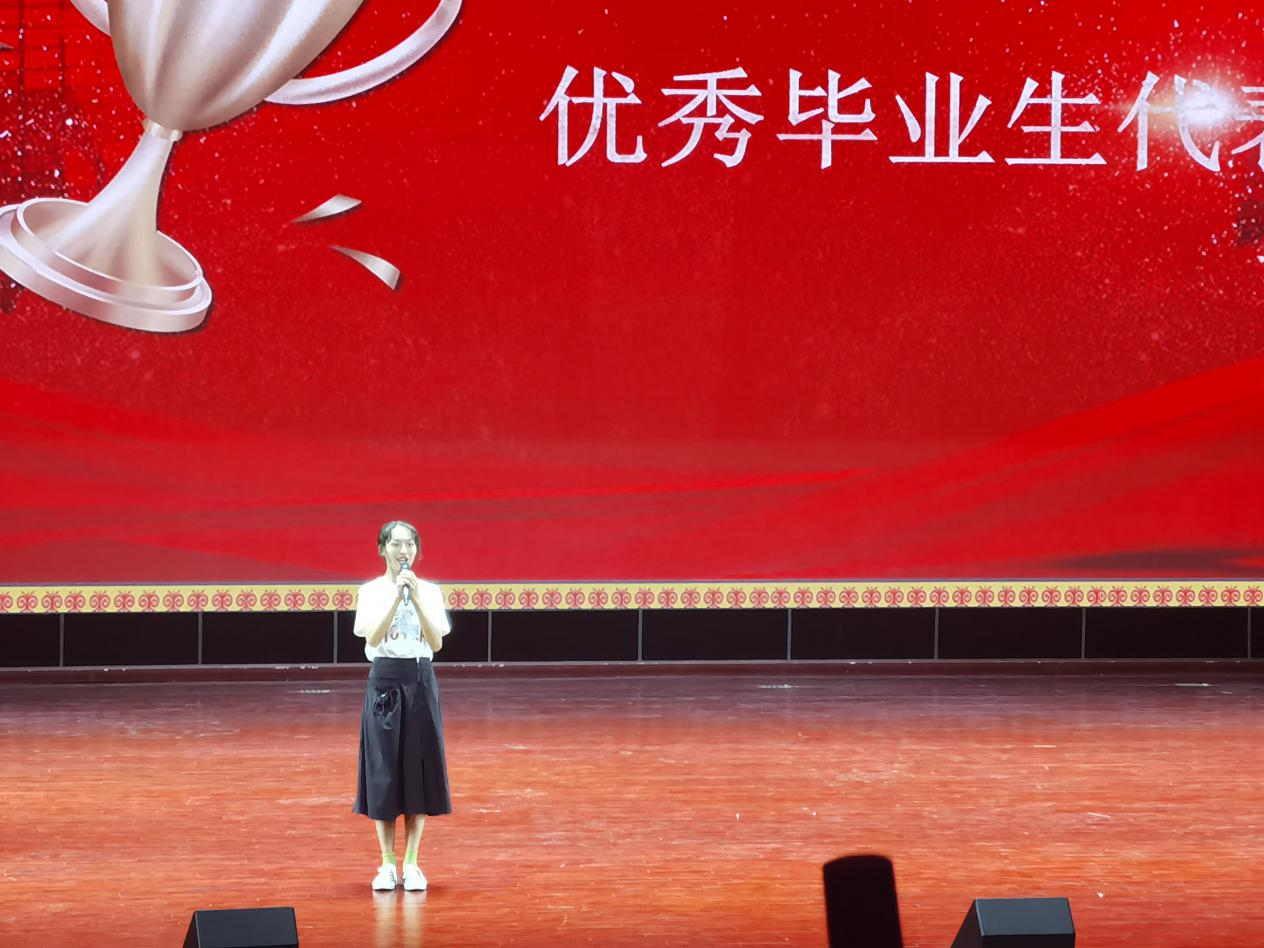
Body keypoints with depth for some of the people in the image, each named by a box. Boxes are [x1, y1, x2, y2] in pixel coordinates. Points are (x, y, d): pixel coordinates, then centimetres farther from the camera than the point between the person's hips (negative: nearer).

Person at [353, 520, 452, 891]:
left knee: (418, 770, 2)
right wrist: (397, 597, -21)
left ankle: (412, 863, 9)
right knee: (383, 771, 0)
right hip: (385, 682, -1)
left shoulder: (430, 591, 4)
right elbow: (373, 637, -14)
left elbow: (436, 643, -8)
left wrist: (416, 599, -17)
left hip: (420, 683, 1)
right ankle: (387, 864, 8)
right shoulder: (371, 592, 1)